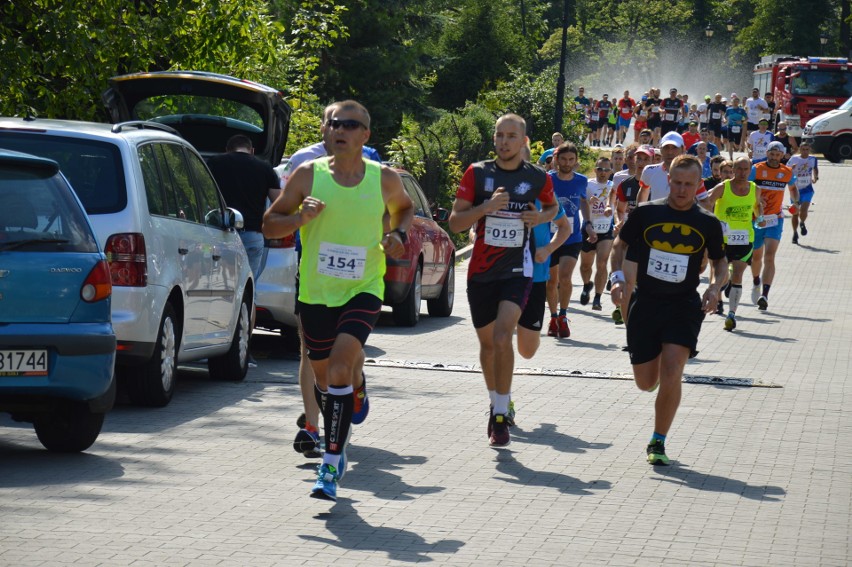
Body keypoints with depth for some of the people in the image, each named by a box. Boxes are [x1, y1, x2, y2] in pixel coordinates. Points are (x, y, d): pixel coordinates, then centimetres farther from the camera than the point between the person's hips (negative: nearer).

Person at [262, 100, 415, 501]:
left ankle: (331, 467, -19)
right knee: (323, 374, 11)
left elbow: (405, 209, 23)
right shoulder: (307, 175, -1)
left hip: (363, 290, -2)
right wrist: (300, 218, -16)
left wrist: (399, 234, 1)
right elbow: (269, 225, 4)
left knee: (340, 365, -21)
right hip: (315, 290, 2)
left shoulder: (385, 180, 0)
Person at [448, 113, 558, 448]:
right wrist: (486, 207, -20)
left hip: (517, 270, -2)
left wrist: (541, 217, -2)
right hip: (481, 271, 2)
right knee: (487, 343, 14)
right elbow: (455, 223, -4)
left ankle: (501, 418, -15)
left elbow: (552, 207, 21)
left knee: (503, 336, -21)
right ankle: (496, 403, 38)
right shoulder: (477, 173, -2)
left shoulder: (537, 178, -1)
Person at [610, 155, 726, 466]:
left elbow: (720, 261, 14)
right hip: (646, 302, 1)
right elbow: (620, 245, 12)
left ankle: (658, 443, -3)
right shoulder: (646, 213, -1)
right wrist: (617, 277, -4)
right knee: (646, 382, 6)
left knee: (671, 375, -18)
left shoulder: (708, 223, 0)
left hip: (684, 306, -1)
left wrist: (716, 287, -6)